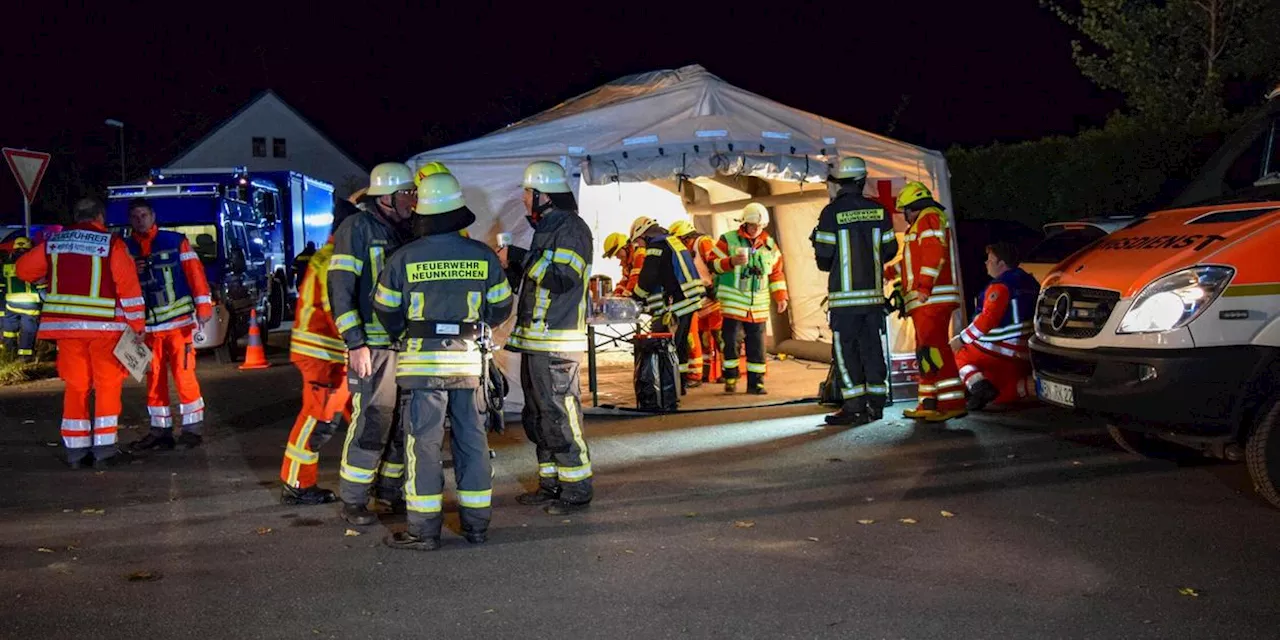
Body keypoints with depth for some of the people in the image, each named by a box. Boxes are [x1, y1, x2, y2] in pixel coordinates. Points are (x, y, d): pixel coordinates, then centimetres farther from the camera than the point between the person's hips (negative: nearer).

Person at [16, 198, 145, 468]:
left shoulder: (53, 242, 6)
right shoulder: (112, 244, -5)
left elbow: (25, 269, 15)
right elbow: (129, 286, -7)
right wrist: (137, 325, 0)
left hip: (66, 325, 4)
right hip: (104, 326, -4)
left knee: (75, 386, 13)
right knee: (108, 386, 6)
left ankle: (75, 451, 15)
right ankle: (103, 451, 4)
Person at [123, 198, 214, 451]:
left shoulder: (175, 241, 0)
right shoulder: (125, 248, 9)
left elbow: (194, 272, -4)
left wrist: (203, 305, -10)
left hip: (178, 321, -4)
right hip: (147, 325, 4)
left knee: (184, 374, -5)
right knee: (154, 378, 9)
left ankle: (192, 428, 4)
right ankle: (160, 430, 18)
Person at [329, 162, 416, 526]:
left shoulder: (405, 230, 15)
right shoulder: (357, 228, -7)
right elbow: (340, 288, -12)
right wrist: (355, 343, -17)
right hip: (373, 346, -7)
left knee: (405, 421, 11)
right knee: (371, 422, -8)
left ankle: (390, 489, 25)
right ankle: (352, 501, 3)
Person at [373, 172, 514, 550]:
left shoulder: (405, 258, -7)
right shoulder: (483, 256, -1)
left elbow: (386, 312, 2)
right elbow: (501, 309, 7)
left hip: (422, 361, -2)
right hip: (467, 360, 3)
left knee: (424, 441, 2)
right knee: (471, 440, 11)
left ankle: (424, 530, 4)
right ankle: (477, 524, 18)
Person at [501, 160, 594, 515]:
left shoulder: (571, 227, -11)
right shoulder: (546, 229, 20)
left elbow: (561, 278, -23)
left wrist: (519, 257, -18)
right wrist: (511, 264, 14)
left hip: (557, 344, -10)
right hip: (536, 340, 10)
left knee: (560, 415, -8)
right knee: (538, 416, 15)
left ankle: (576, 489, 0)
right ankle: (550, 483, 25)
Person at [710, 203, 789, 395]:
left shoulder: (770, 246, 10)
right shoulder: (728, 240, -2)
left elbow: (776, 273, 16)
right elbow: (713, 264, -6)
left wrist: (781, 296, 9)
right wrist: (731, 262, -23)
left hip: (759, 306, 4)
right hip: (733, 303, -4)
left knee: (757, 345, 4)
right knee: (732, 341, -6)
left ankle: (755, 382, 12)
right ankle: (730, 378, 11)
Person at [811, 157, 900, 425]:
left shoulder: (832, 212, -9)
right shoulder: (878, 210, 5)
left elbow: (823, 256, -9)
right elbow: (890, 250, 9)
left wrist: (828, 266, 14)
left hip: (845, 294, -5)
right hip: (874, 292, 5)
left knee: (845, 350, 0)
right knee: (872, 347, 11)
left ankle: (854, 408, -2)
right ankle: (875, 404, 14)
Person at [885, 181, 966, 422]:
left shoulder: (929, 218, -4)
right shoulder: (921, 224, 28)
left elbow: (934, 254, -18)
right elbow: (914, 260, 36)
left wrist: (923, 287, -21)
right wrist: (890, 272, 38)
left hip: (932, 299, -11)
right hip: (926, 302, 11)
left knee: (933, 350, -17)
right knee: (926, 351, 10)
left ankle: (952, 403, -21)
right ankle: (929, 404, 12)